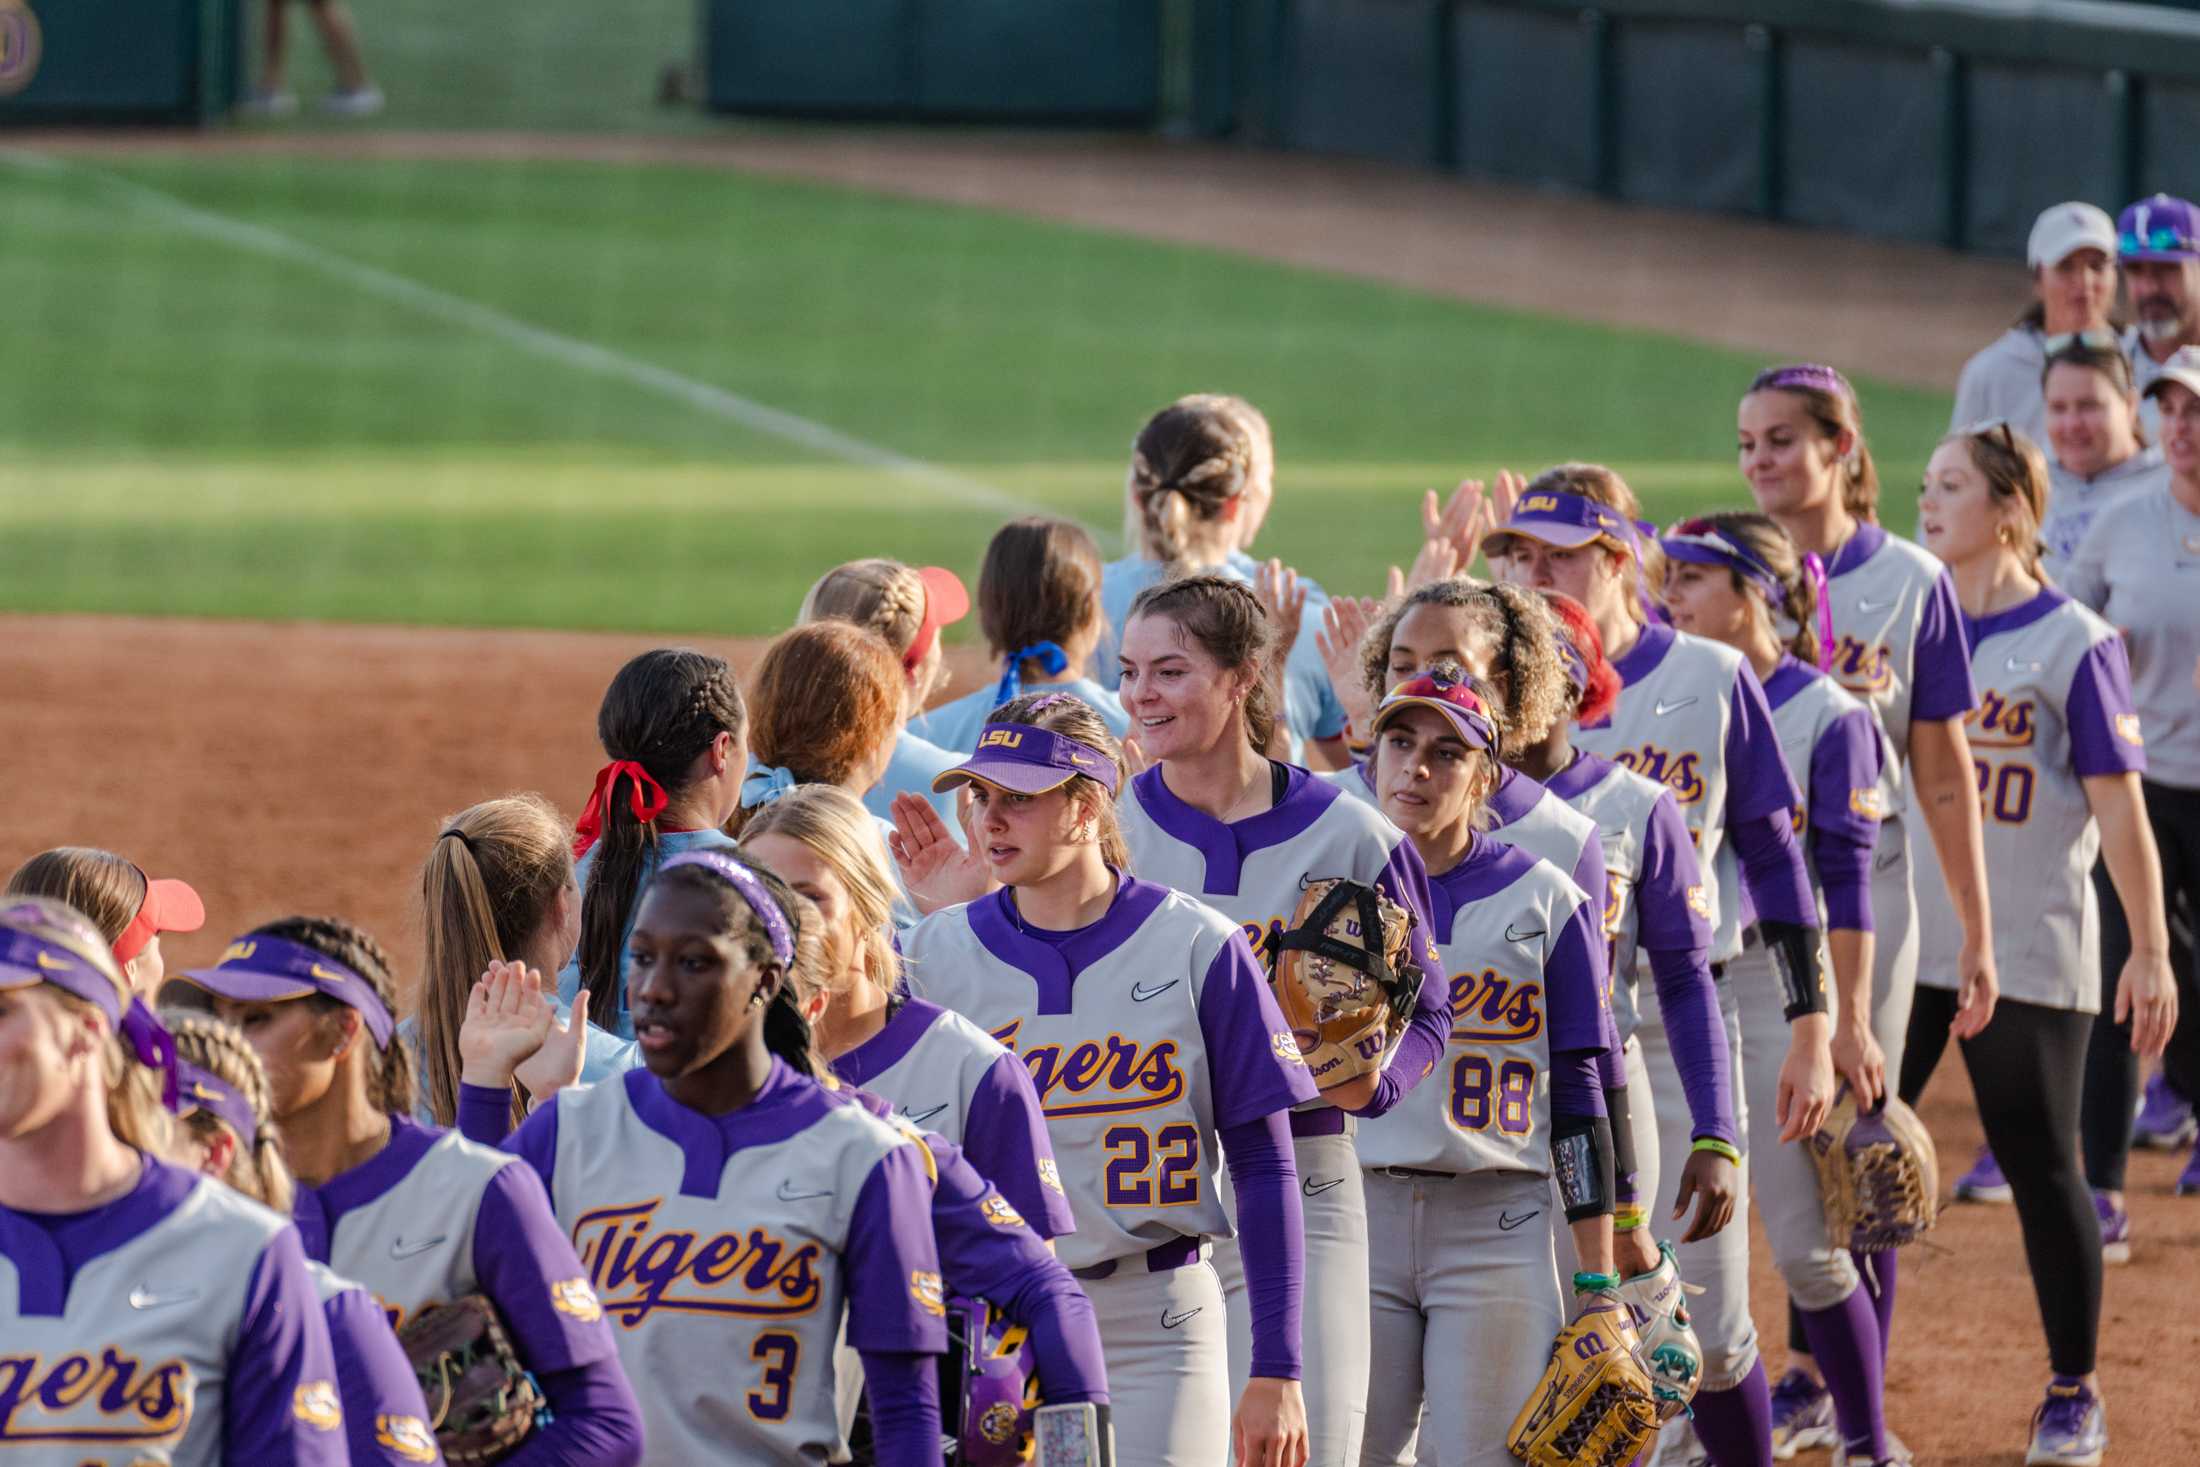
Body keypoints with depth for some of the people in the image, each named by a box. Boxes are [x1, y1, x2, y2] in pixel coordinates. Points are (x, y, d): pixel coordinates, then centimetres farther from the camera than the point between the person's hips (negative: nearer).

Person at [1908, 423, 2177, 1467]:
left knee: (2040, 1166, 3)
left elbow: (2119, 809, -6)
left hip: (2029, 952, -5)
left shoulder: (2073, 643, -6)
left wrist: (2151, 952, -7)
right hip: (1898, 942, 5)